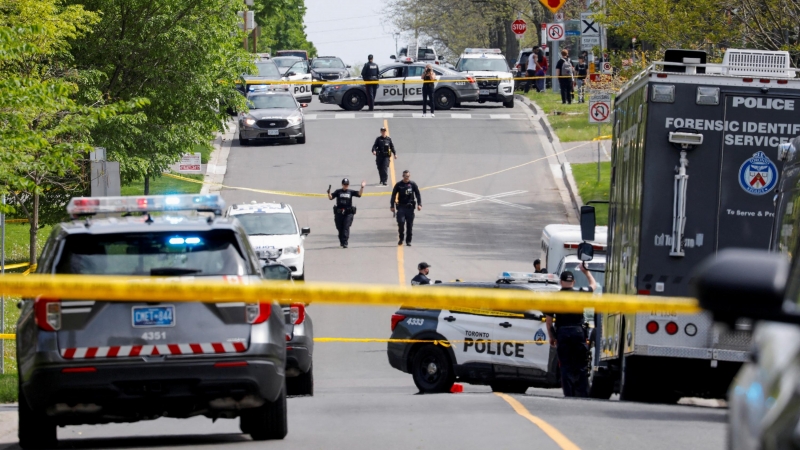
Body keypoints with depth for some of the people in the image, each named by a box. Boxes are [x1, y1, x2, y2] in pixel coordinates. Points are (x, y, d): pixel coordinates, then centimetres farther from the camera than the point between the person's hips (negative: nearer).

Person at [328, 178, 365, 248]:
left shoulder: (351, 192, 5)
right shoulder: (338, 192, 6)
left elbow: (359, 194, -4)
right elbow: (330, 197, -1)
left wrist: (362, 187, -18)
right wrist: (329, 192, -20)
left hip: (348, 213, -2)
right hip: (339, 213, 2)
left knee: (346, 227, -11)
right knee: (340, 228, 10)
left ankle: (345, 242, -14)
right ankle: (341, 241, 29)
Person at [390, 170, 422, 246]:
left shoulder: (413, 184, 2)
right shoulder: (398, 185, 1)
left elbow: (418, 195, 4)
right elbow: (393, 195, 6)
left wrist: (419, 204, -8)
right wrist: (392, 206, 2)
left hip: (410, 207, 1)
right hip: (401, 207, -1)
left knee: (409, 224, 3)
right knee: (401, 222, -13)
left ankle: (408, 240, 14)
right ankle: (401, 238, 6)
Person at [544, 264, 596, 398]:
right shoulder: (580, 294, 1)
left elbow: (548, 320, 1)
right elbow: (593, 285, 23)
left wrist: (551, 337, 12)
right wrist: (586, 271, 37)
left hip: (562, 333, -1)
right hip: (578, 331, 1)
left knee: (566, 366, 3)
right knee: (581, 366, 6)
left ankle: (569, 395, 0)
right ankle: (583, 394, 2)